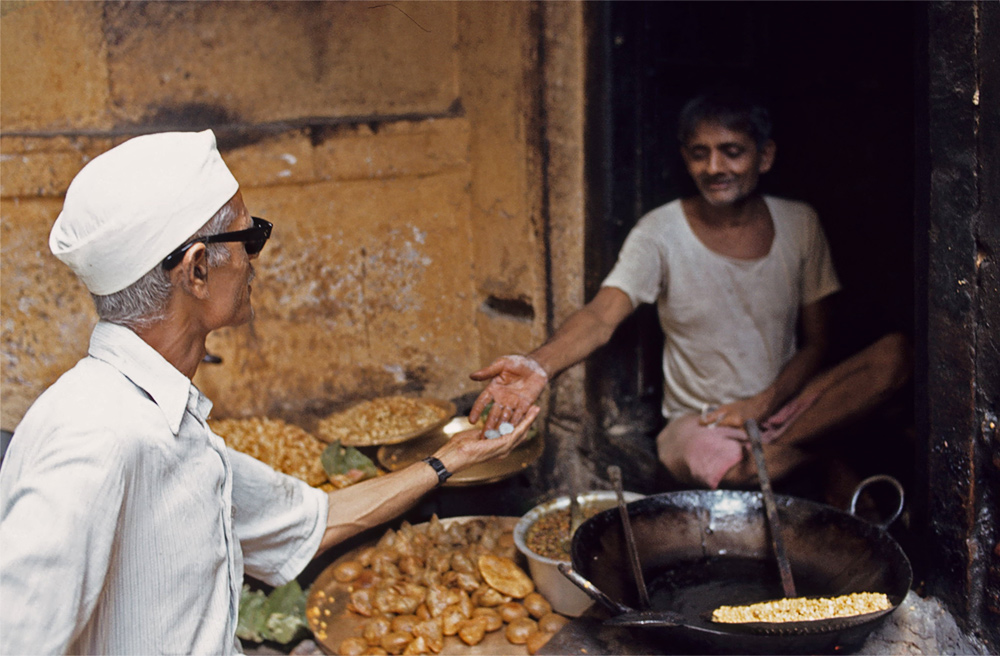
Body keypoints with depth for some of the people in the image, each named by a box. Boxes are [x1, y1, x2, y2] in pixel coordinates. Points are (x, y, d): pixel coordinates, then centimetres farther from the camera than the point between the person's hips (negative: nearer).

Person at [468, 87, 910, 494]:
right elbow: (601, 316, -24)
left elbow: (816, 343, 5)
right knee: (720, 466, -40)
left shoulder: (799, 225, 2)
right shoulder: (661, 233, -8)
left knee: (895, 352, -22)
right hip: (699, 421, -4)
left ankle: (780, 450, -22)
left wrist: (763, 404, -14)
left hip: (783, 405, 4)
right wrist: (538, 365, -45)